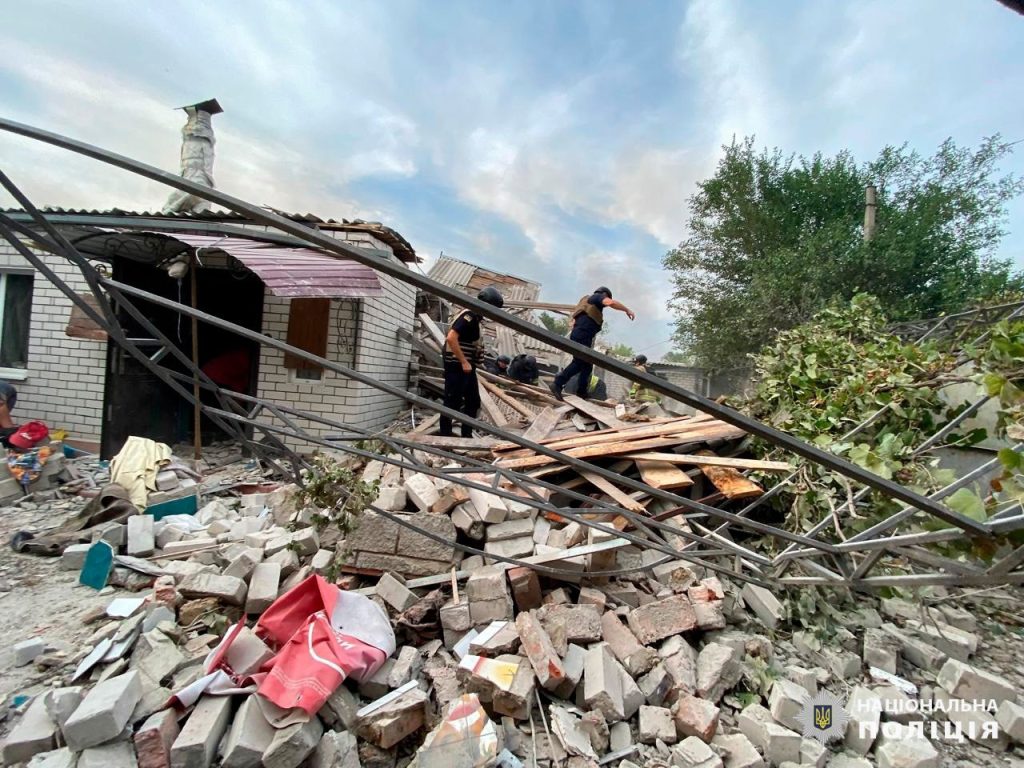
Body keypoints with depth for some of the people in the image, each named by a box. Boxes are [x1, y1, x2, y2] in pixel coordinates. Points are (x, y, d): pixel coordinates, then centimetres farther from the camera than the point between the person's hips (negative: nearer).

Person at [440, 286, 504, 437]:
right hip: (457, 366, -10)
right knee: (453, 403, -4)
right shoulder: (469, 315, -14)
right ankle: (445, 437, 5)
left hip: (467, 366, 10)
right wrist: (464, 362, -22)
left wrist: (469, 363, 13)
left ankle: (467, 436, 22)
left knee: (473, 402, 13)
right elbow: (451, 338, -25)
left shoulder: (475, 317, 15)